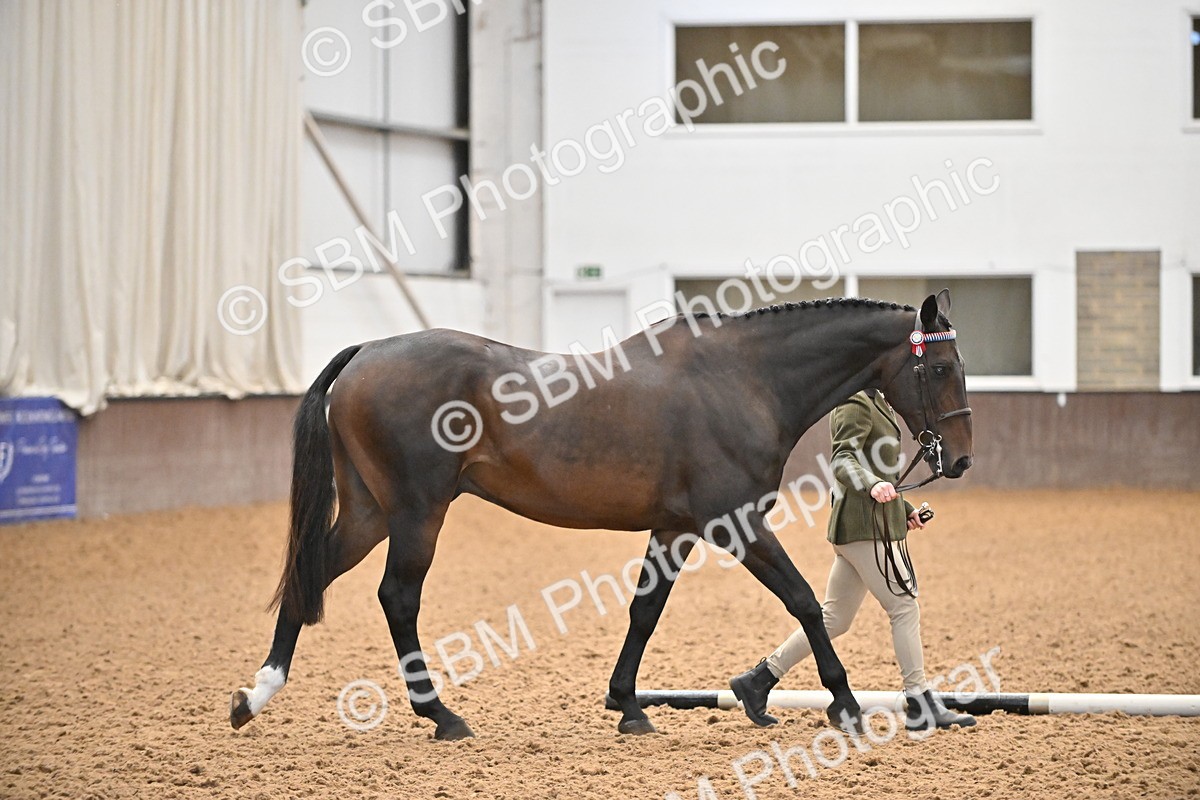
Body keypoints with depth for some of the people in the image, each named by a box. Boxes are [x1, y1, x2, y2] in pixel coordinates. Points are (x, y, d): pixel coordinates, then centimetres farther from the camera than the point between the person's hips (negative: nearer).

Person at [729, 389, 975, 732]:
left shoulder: (875, 401, 19)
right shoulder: (855, 404, -13)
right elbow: (843, 460, -25)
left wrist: (905, 508, 32)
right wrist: (872, 485, -43)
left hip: (859, 526, 10)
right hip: (866, 526, -10)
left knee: (834, 618, 11)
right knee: (905, 607, -5)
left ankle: (759, 679, 14)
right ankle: (920, 706, -1)